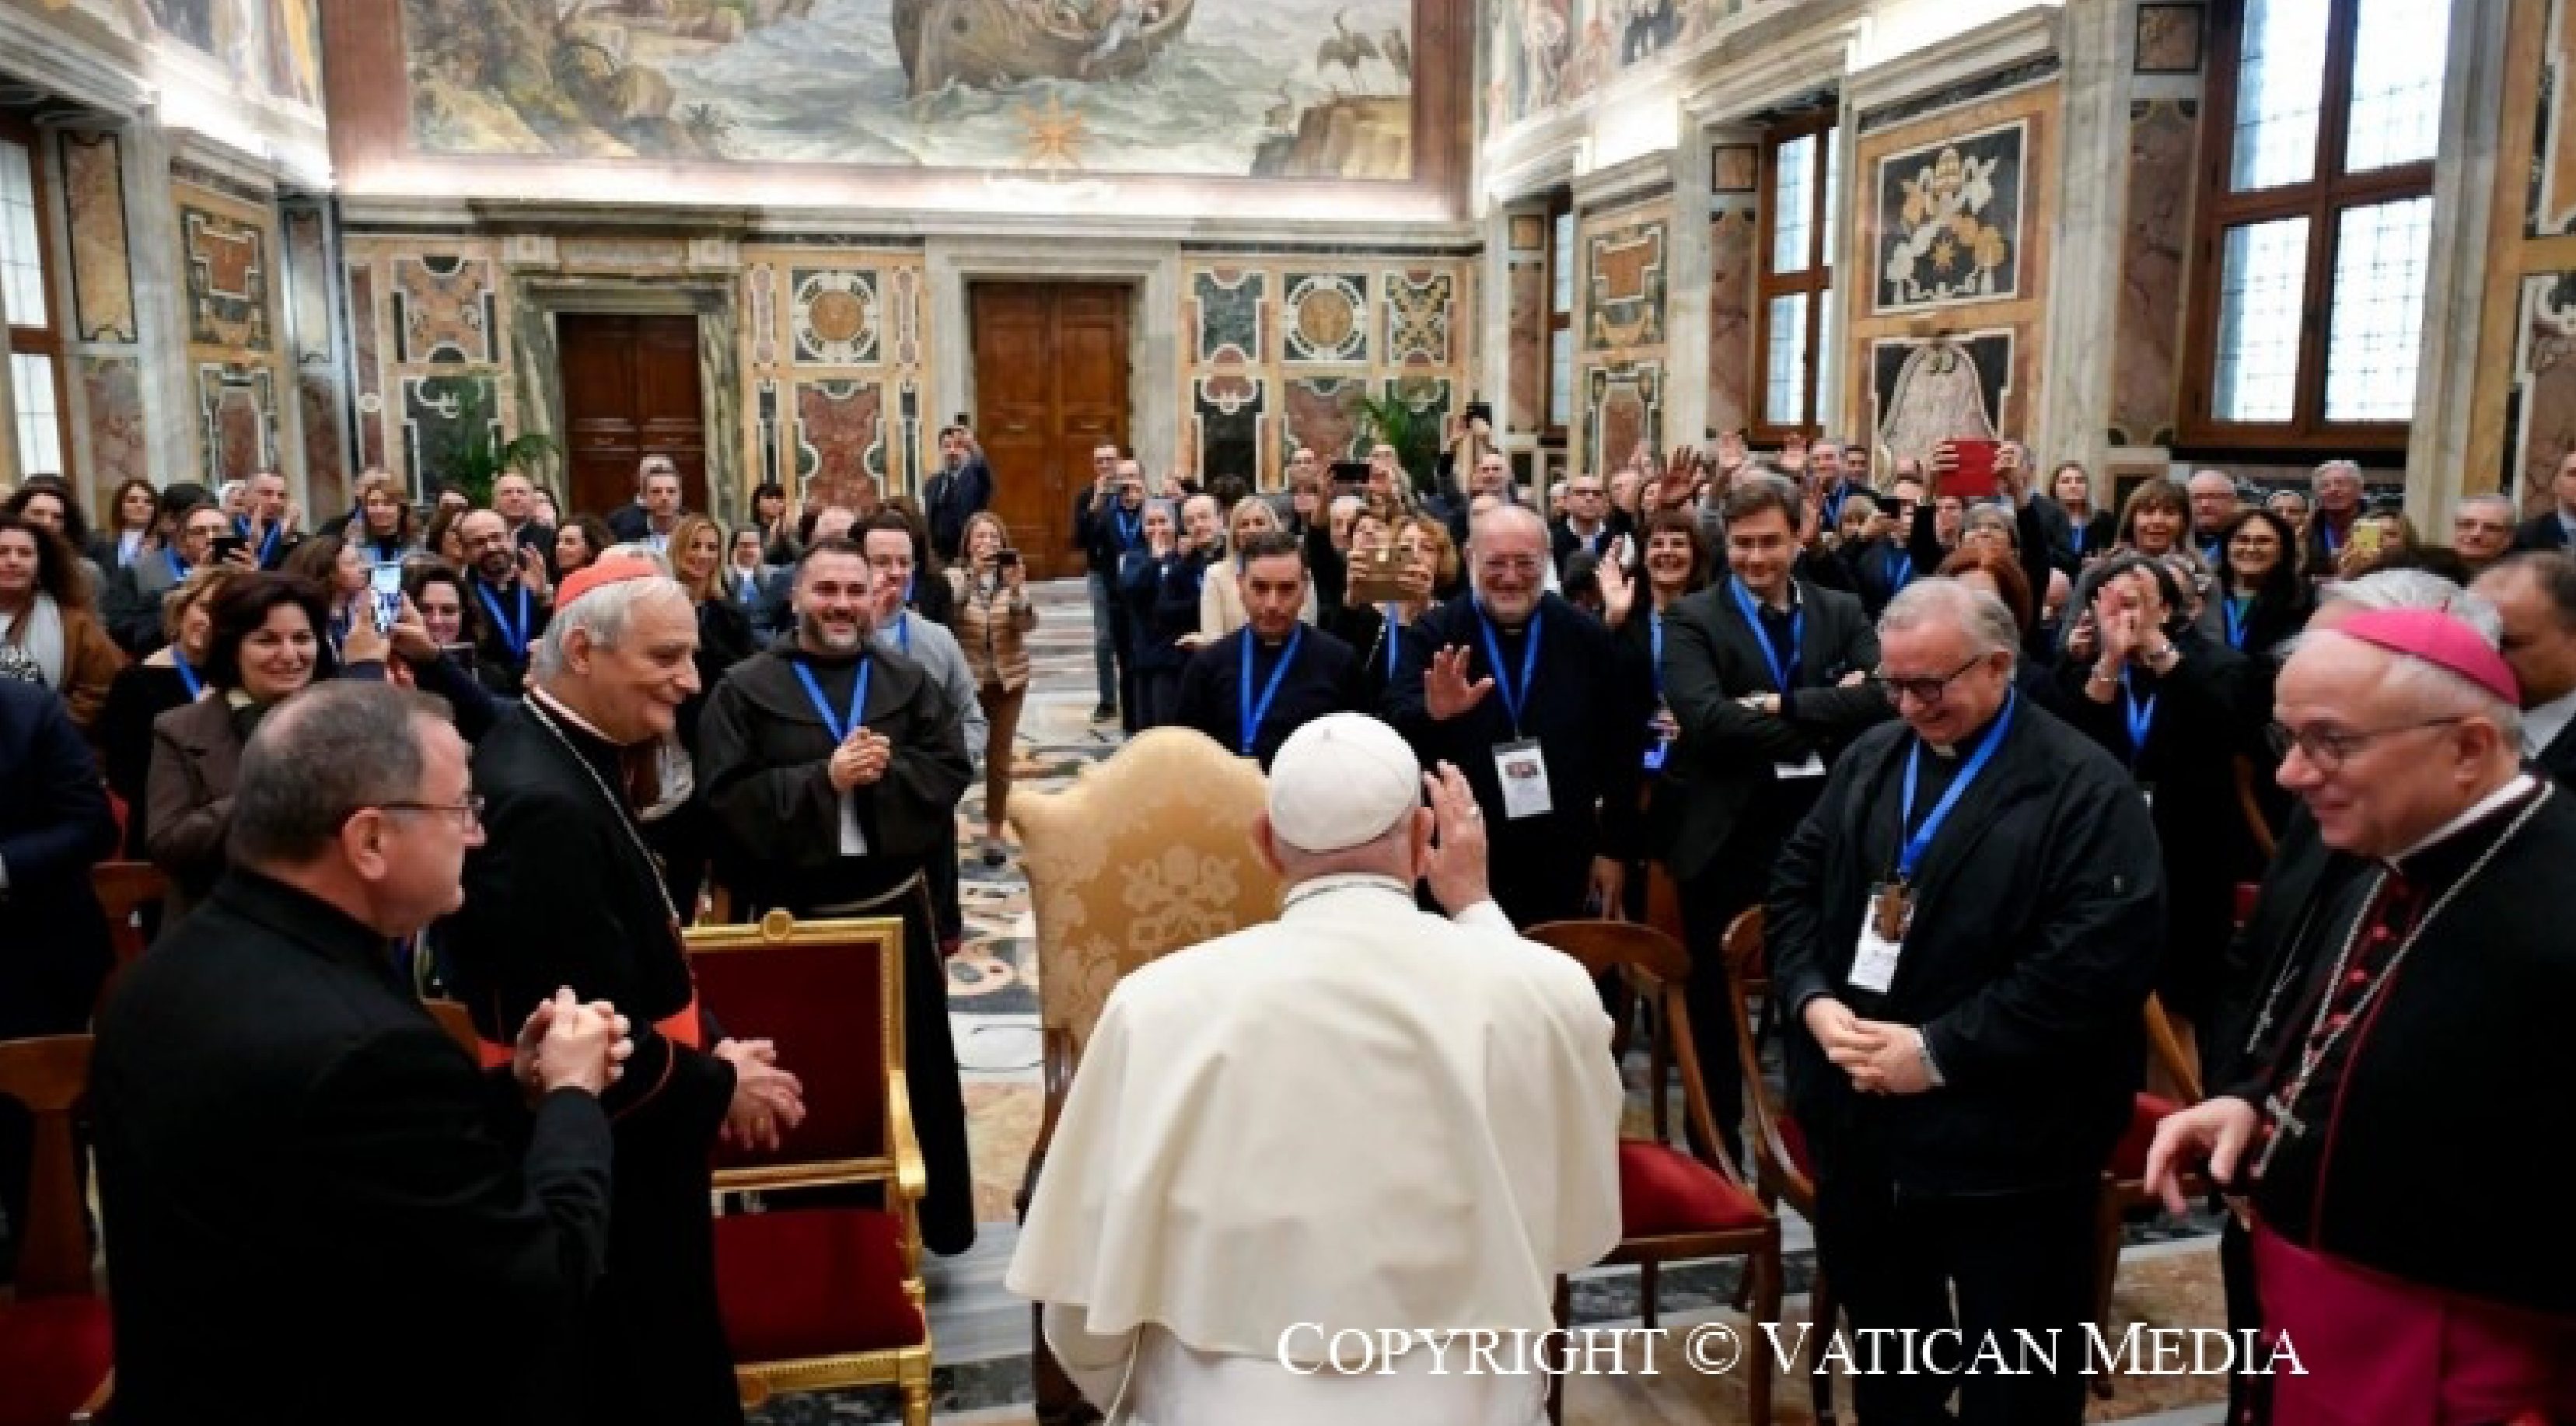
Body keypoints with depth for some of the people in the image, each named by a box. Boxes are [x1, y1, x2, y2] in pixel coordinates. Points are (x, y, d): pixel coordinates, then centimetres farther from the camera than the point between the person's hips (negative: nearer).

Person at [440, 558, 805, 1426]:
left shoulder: (561, 756, 3)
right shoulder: (544, 802, -28)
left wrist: (711, 1044, 1)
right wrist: (721, 1086, -13)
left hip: (615, 1148, 10)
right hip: (599, 1160, -10)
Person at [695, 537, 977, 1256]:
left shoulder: (907, 680, 5)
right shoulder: (745, 689, -3)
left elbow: (951, 769, -2)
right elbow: (726, 797, -11)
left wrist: (885, 770, -18)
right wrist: (822, 778, -20)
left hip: (894, 906, 2)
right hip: (792, 914, -2)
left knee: (917, 1066, 13)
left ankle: (936, 1220, 29)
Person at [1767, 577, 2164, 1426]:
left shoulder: (2085, 788, -11)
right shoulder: (1869, 761, 9)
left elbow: (2100, 959, -20)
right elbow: (1796, 887, 11)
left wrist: (1939, 1051, -21)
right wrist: (1814, 1000, -9)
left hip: (2004, 1143, -5)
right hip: (1863, 1124, 5)